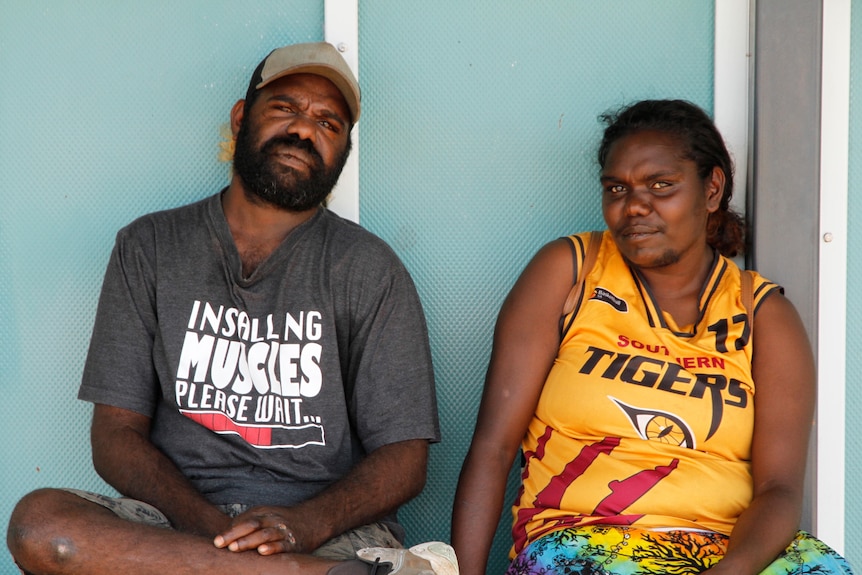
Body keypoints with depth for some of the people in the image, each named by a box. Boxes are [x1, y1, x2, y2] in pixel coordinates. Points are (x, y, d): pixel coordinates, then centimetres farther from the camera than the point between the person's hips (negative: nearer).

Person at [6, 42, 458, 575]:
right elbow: (115, 436, 5)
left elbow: (404, 459, 2)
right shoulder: (150, 249, 11)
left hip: (330, 528, -5)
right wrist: (210, 525, -15)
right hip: (176, 520, 6)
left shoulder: (370, 270, 7)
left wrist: (301, 526, -19)